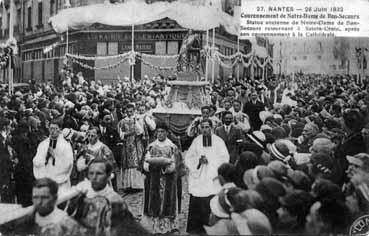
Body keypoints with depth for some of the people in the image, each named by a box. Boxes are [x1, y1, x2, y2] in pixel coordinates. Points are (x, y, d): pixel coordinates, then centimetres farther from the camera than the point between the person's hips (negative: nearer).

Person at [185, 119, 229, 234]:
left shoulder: (218, 141, 5)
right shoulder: (196, 141, 9)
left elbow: (225, 158, 0)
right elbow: (188, 158, 7)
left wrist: (209, 160, -9)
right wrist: (199, 160, -10)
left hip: (213, 179, -1)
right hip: (198, 179, 1)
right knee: (196, 205, -3)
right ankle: (195, 229, 7)